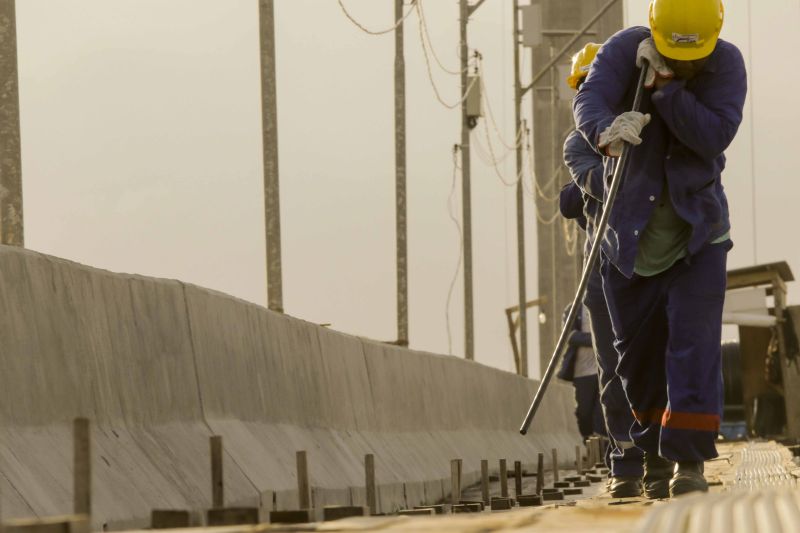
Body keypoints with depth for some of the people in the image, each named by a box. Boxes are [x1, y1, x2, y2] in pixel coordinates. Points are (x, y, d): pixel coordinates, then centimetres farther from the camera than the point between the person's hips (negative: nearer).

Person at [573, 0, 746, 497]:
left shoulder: (726, 64, -13)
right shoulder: (624, 50, -14)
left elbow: (715, 136, -25)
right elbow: (589, 101, -31)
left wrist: (666, 87, -33)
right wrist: (607, 130, -53)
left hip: (698, 229, -1)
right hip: (630, 226, 2)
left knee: (694, 340, -13)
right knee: (636, 347, 12)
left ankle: (689, 458, -12)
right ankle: (654, 441, 33)